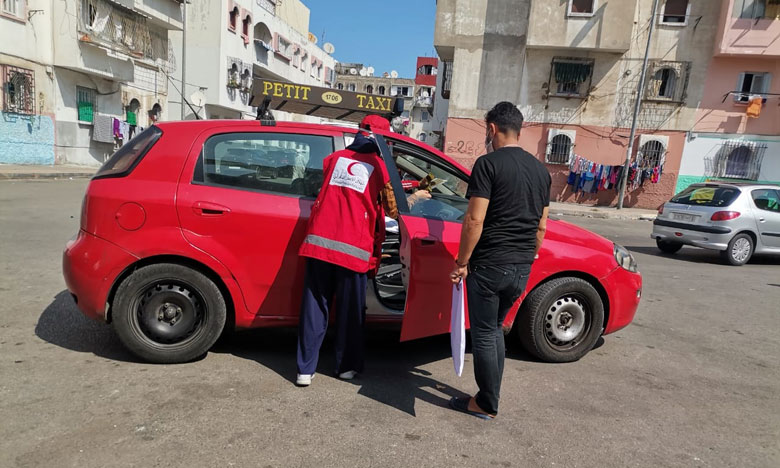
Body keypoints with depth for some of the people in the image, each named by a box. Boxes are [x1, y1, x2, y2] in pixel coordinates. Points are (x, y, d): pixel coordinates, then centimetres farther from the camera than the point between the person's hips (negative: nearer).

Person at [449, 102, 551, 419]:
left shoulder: (488, 163, -11)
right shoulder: (540, 169, 11)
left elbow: (475, 220, -17)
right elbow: (541, 225, 14)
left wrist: (462, 262, -9)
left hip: (489, 265, -7)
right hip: (522, 269, 7)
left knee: (484, 334, 6)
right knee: (495, 329, 22)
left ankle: (487, 405, 18)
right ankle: (490, 394, 29)